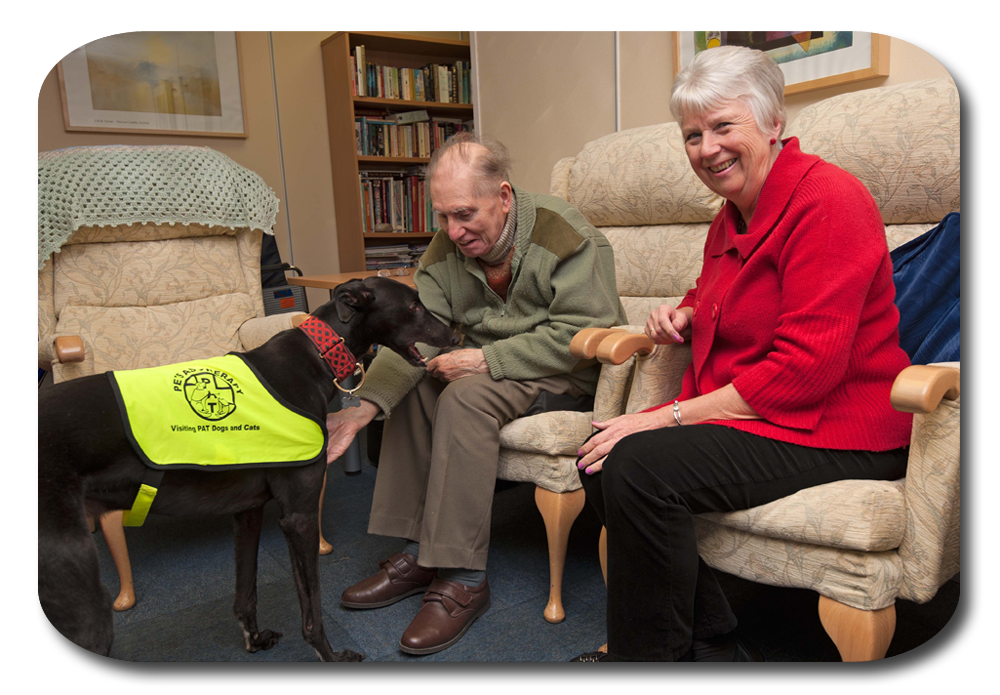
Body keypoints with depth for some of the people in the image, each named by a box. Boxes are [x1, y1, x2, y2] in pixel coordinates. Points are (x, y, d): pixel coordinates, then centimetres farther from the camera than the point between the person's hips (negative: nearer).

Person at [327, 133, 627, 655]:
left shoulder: (565, 235, -20)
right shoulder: (446, 249, -2)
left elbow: (583, 334, -25)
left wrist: (487, 359, -27)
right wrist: (363, 408, -24)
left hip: (569, 372, -7)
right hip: (492, 364, 8)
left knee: (466, 397, -29)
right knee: (412, 383, -7)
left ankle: (462, 580, -20)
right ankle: (418, 552, -1)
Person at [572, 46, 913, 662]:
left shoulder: (826, 200, -17)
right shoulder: (732, 217, 11)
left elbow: (807, 367, -24)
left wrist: (672, 416, -21)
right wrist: (684, 315, 7)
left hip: (832, 427, -9)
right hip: (739, 412, 9)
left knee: (638, 466, -27)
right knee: (602, 457, -7)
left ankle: (649, 653, -4)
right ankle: (713, 644, 4)